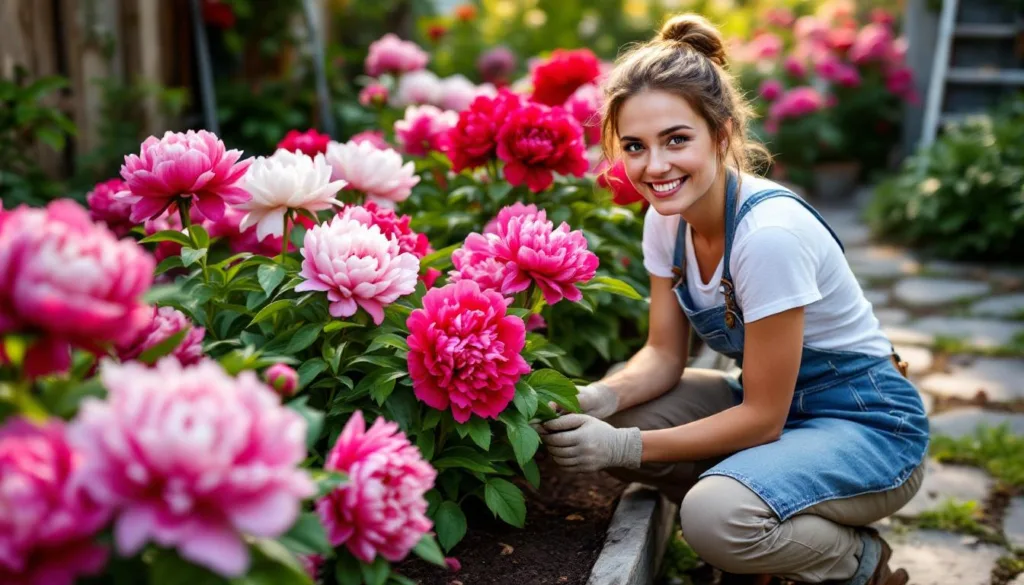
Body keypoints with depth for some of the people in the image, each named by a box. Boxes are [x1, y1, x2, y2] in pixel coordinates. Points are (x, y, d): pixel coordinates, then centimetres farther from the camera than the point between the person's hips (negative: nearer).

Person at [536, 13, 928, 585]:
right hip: (768, 401, 8)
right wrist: (600, 398, -21)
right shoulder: (667, 217, -7)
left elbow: (763, 417, -23)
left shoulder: (769, 232, -30)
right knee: (601, 426, -12)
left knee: (715, 514, -34)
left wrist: (624, 447, -24)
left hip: (869, 428, -7)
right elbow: (664, 354, 0)